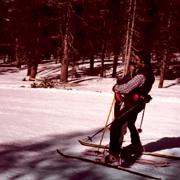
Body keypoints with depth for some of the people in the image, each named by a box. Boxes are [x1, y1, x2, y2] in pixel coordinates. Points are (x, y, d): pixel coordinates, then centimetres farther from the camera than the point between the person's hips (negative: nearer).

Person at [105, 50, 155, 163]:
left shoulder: (141, 75, -26)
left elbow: (127, 88, -27)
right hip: (138, 103, 10)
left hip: (132, 104, -10)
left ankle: (114, 153, -16)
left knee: (115, 126, -13)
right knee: (130, 124, 31)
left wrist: (116, 87, -8)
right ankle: (137, 146, 48)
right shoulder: (148, 72, 5)